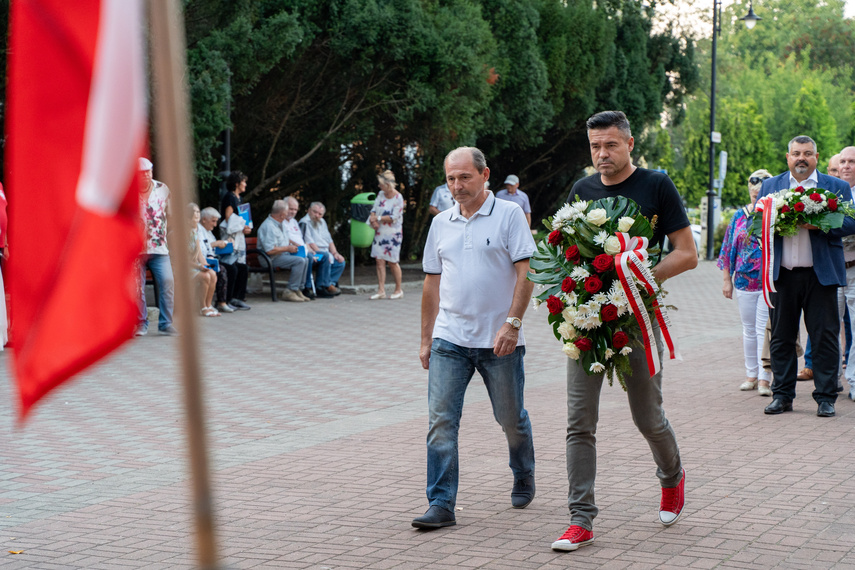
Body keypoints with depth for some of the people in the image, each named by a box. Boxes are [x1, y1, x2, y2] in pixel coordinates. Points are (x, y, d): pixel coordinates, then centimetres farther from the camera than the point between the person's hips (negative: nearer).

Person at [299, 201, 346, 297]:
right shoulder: (305, 222, -8)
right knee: (325, 256, -34)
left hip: (324, 252, 9)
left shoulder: (322, 222, 21)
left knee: (340, 262, -7)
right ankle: (325, 285, -26)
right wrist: (321, 253, -22)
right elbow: (309, 243, -17)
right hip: (313, 252, -9)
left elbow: (329, 240, 21)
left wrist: (335, 253, 5)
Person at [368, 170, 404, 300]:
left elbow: (394, 217, -17)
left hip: (393, 233, -6)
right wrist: (373, 219, -12)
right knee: (379, 260, -1)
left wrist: (378, 218, -13)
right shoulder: (381, 194, 6)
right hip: (380, 232, 6)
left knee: (392, 262, 0)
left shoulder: (398, 198, -14)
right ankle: (381, 290, -1)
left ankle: (398, 289, 15)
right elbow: (374, 210, 8)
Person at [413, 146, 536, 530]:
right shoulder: (441, 224, 11)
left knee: (511, 419, 11)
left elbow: (525, 273, -8)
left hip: (499, 340, -3)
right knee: (440, 421, -7)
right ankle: (441, 505, -4)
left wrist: (512, 323, -18)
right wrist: (426, 339, 14)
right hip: (449, 339, 3)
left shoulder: (509, 215, -3)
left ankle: (523, 479, 37)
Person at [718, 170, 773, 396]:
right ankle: (751, 375, 20)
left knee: (764, 329, -8)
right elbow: (728, 248, 12)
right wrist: (727, 279, 9)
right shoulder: (740, 216, 8)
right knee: (749, 330, 10)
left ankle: (764, 378, -6)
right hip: (745, 281, 4)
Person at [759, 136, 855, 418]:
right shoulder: (770, 186, 14)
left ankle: (825, 397, 7)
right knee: (781, 337, 6)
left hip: (820, 274, -2)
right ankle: (782, 395, 15)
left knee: (825, 337, -1)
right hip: (782, 274, 2)